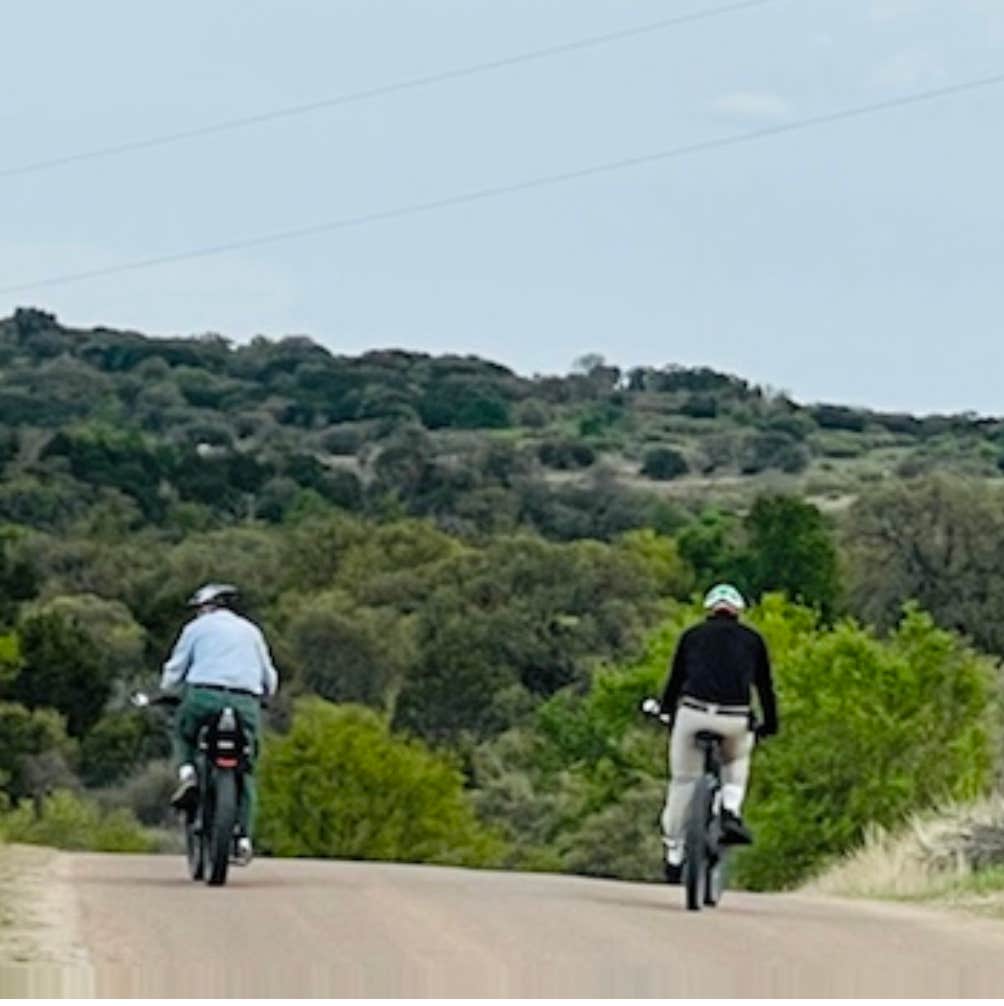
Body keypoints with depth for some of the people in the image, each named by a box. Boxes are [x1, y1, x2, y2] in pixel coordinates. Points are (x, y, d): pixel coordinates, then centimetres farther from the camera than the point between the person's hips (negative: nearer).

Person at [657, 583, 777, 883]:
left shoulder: (692, 635, 19)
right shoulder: (752, 639, 19)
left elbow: (674, 681, 23)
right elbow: (764, 685, 22)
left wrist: (667, 714, 38)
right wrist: (769, 724, 35)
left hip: (693, 714, 0)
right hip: (735, 722, 0)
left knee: (683, 782, 14)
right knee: (737, 761, 32)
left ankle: (674, 854, 18)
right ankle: (731, 812, 8)